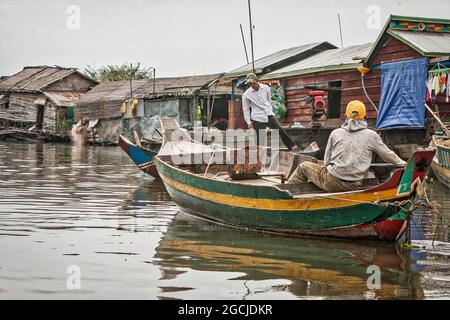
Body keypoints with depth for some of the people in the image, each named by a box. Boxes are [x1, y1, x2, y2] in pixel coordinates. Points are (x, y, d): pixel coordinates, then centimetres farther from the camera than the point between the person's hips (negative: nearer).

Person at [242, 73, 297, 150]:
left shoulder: (265, 88, 3)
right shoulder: (246, 95, -5)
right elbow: (246, 109, 2)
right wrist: (249, 122, -4)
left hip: (268, 115, 3)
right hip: (258, 118, -3)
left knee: (280, 130, 1)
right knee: (260, 138, -5)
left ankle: (291, 146, 12)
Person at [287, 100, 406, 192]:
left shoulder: (336, 133, 5)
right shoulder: (371, 135, 3)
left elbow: (326, 161, 10)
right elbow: (388, 156, 15)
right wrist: (403, 164, 33)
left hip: (332, 182, -1)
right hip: (354, 186, 2)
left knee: (303, 167, 22)